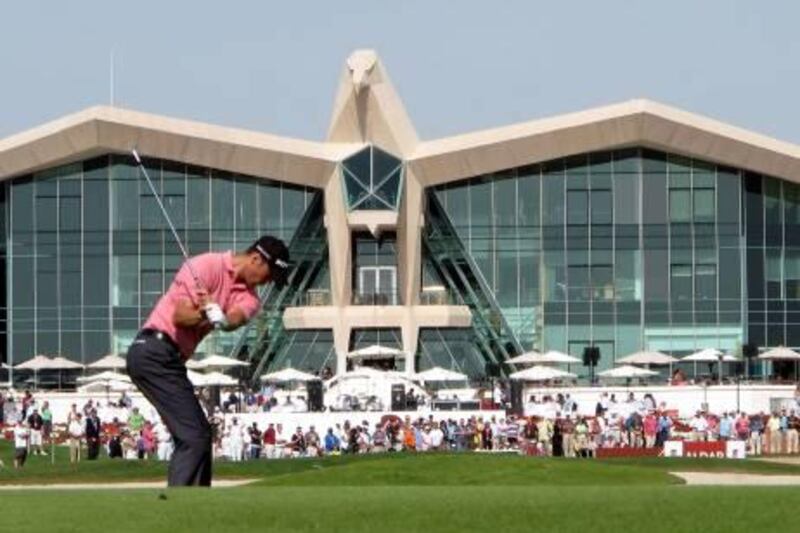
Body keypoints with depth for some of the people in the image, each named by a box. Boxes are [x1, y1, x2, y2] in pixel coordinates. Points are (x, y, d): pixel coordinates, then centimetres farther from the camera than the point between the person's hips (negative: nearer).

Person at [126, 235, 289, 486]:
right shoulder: (207, 266, -9)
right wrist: (209, 314, -31)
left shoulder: (248, 295, 11)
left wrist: (221, 318, -33)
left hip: (171, 359, 9)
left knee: (199, 436, 17)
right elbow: (180, 317, -16)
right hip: (155, 350, -9)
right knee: (193, 437, -15)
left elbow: (235, 319, -13)